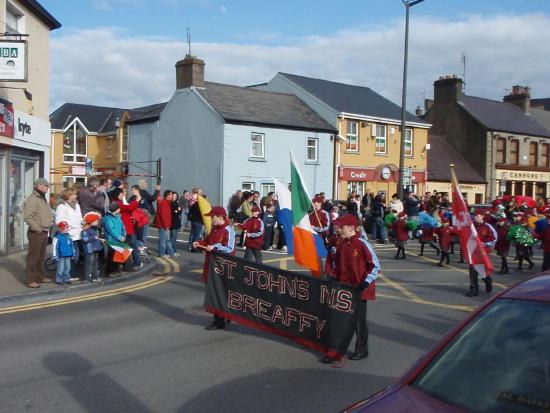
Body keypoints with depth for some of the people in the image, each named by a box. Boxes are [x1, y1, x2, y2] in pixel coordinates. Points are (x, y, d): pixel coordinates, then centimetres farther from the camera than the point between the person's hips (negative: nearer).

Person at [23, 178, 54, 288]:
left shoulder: (43, 198, 16)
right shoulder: (32, 199, -15)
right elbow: (27, 217, -22)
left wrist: (50, 222, 12)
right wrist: (37, 229, -22)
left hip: (44, 232, 9)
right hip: (36, 233, -9)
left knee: (41, 256, 18)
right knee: (33, 257, -5)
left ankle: (40, 276, 28)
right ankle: (30, 280, 1)